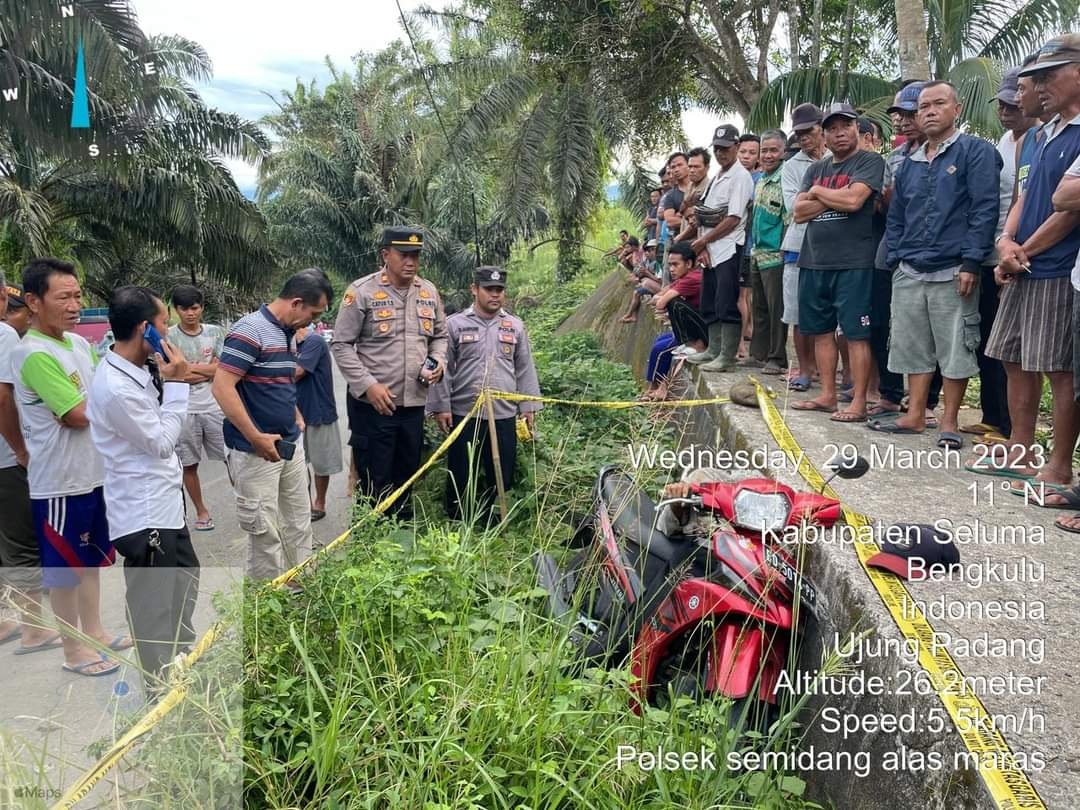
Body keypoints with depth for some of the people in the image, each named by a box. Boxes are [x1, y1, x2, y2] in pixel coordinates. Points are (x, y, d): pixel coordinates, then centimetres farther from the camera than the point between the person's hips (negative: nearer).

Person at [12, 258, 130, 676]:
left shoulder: (78, 342, 5)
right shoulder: (34, 354, -21)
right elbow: (78, 415, -22)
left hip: (93, 472, 8)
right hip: (60, 481, -8)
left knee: (91, 557, 20)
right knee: (64, 567, 7)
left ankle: (94, 632, 35)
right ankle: (74, 651, 21)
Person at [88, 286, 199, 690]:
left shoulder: (136, 370, 3)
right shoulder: (116, 388, -27)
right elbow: (163, 443, -17)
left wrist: (169, 380, 4)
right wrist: (177, 383, -15)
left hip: (163, 502, 11)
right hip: (145, 513, -11)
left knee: (185, 579, 28)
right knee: (153, 606, 4)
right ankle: (163, 685, 20)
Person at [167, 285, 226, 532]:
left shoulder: (215, 332, 3)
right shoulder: (169, 337, -4)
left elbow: (222, 369, -5)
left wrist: (189, 367, -9)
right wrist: (208, 371, -9)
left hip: (214, 407, 1)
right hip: (184, 410, -1)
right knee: (189, 464, 9)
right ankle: (201, 511, 25)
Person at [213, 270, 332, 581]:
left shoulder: (287, 334, 11)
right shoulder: (250, 331, -17)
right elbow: (222, 388, -23)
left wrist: (298, 421, 12)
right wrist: (256, 437, -22)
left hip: (291, 446, 9)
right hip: (256, 452, -9)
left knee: (299, 525, 16)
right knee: (265, 530, 2)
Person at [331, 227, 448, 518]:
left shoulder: (429, 292, 7)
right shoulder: (362, 291, -9)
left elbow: (439, 336, 19)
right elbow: (341, 345, -8)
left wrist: (438, 361, -2)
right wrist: (368, 385, -17)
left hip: (414, 402, 5)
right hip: (372, 404, -5)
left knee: (407, 475, 18)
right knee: (373, 481, 4)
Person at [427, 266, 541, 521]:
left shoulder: (515, 326, 10)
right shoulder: (455, 324, 1)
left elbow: (525, 370, 13)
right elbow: (444, 370, 0)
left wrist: (528, 406, 9)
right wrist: (441, 406, -4)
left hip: (504, 415, 3)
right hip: (463, 414, -2)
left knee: (502, 476, 8)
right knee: (460, 476, 5)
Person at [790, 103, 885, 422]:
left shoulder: (869, 162, -1)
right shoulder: (816, 169, 18)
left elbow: (853, 200, -17)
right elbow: (799, 211, 6)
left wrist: (818, 192, -1)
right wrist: (833, 198, -7)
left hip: (852, 262, -7)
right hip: (814, 261, 7)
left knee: (855, 333, -5)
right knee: (821, 330, 10)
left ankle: (858, 402, -1)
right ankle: (827, 395, 19)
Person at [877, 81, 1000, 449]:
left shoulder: (976, 152, -1)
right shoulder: (910, 163, 17)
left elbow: (984, 210, -9)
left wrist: (971, 263, -16)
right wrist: (895, 260, 10)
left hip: (952, 273, -6)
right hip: (909, 273, 6)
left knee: (955, 348, 0)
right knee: (912, 346, 9)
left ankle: (950, 422, 8)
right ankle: (915, 415, 18)